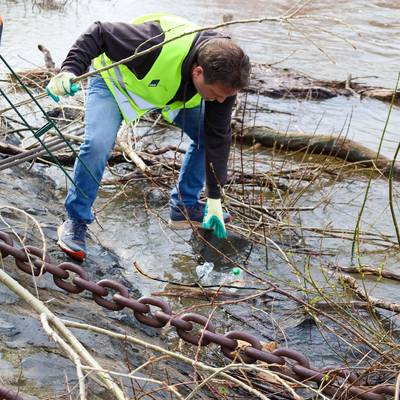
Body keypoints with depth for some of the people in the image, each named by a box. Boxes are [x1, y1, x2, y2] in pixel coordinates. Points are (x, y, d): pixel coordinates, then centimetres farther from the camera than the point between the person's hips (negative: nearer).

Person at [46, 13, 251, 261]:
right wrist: (70, 70, -44)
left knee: (208, 134, -5)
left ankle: (185, 206, 15)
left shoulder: (222, 77, -26)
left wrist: (215, 200, -13)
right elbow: (99, 33, -30)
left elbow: (218, 137, -17)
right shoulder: (157, 45, -44)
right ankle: (77, 221, -5)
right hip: (115, 79, -5)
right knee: (98, 144, -26)